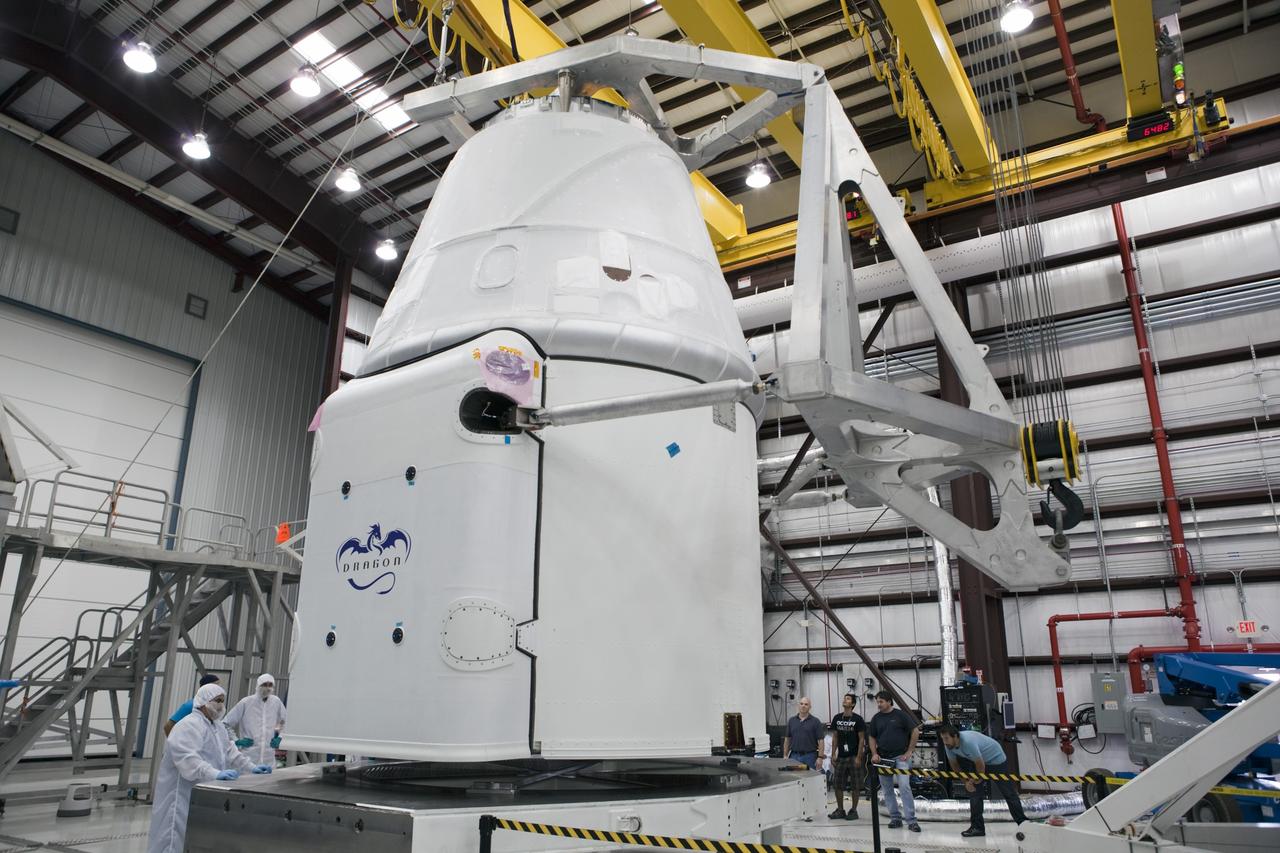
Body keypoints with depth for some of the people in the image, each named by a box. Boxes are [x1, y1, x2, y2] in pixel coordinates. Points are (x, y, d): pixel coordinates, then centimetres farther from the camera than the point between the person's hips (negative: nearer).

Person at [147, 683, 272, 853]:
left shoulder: (218, 728, 14)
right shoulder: (189, 725, -19)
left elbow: (229, 752, 17)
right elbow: (187, 757, -32)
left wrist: (252, 767, 4)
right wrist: (215, 774, -42)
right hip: (181, 794, -9)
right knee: (178, 838, -5)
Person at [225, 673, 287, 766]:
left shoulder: (276, 702, 3)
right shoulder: (246, 702, -5)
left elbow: (283, 722, 21)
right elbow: (226, 724, 3)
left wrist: (278, 736, 8)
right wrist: (237, 741, -4)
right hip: (249, 758, -3)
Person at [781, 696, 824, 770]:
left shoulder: (815, 721, -2)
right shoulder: (791, 721, 8)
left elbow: (820, 741, -4)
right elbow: (787, 739, 12)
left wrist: (820, 757, -11)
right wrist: (785, 755, 6)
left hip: (810, 756, -3)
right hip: (794, 756, 3)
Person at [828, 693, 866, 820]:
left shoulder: (857, 719, -5)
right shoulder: (837, 718, 8)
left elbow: (862, 739, -6)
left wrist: (859, 757, -11)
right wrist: (833, 754, 7)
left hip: (854, 757, -4)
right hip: (841, 757, 4)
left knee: (854, 786, 3)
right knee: (838, 785, 6)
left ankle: (853, 810, 15)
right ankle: (840, 810, 17)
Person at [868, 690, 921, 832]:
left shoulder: (901, 715, -4)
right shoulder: (876, 718, 8)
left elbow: (915, 731, -4)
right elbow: (871, 737, 15)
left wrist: (909, 752, -6)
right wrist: (874, 754, 0)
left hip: (900, 757, -5)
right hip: (883, 759, 5)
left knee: (904, 787, -13)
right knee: (887, 790, 7)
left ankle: (911, 820, -9)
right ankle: (895, 818, 18)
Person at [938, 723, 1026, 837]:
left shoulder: (968, 742, -41)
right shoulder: (948, 745, -17)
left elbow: (980, 765, -29)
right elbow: (954, 764, 1)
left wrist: (978, 779, -11)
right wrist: (965, 781, -2)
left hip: (996, 759, -7)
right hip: (978, 761, 7)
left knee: (1008, 792, 7)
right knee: (974, 791, -2)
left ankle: (1023, 823, 23)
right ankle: (977, 827, 2)